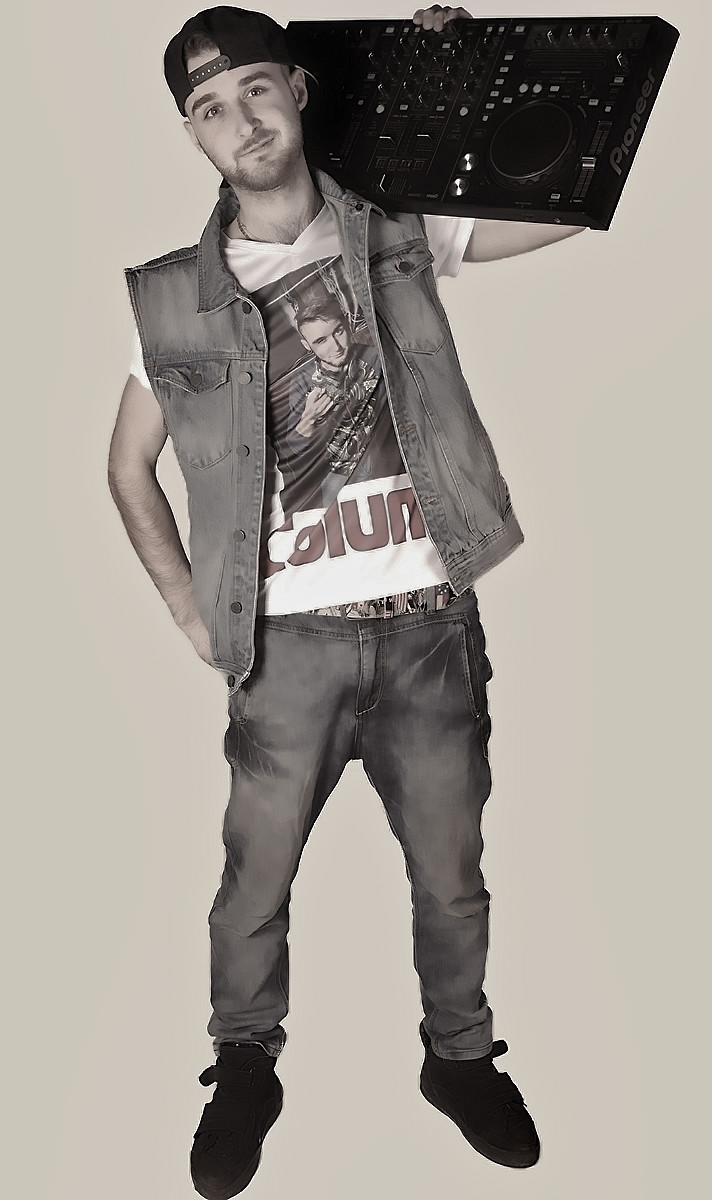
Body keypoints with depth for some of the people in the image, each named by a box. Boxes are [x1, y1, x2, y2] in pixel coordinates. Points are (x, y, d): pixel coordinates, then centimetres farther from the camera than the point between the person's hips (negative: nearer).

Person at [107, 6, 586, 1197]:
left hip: (430, 621, 1)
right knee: (254, 883, 10)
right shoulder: (178, 298, 3)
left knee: (451, 874, 14)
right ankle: (243, 1073, 37)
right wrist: (191, 608, 3)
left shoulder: (400, 237, 4)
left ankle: (460, 1057, 40)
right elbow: (129, 464, 11)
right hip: (291, 639, 0)